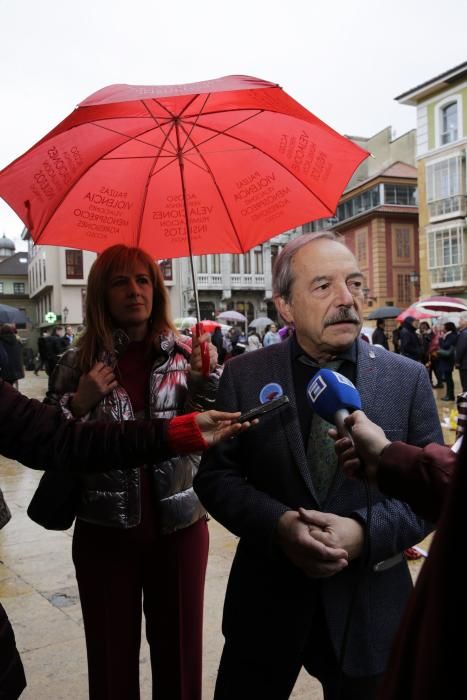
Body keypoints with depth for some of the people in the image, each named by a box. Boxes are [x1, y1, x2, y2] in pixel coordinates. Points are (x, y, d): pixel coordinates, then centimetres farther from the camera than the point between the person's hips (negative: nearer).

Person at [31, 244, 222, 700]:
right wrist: (80, 403, -16)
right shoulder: (79, 362, -1)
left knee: (179, 647, 14)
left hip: (180, 522, 0)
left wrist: (207, 379, -21)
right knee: (112, 652, 13)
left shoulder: (185, 352, -2)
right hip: (105, 528, 0)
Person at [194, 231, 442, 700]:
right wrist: (278, 523, -19)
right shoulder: (244, 377, -5)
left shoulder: (409, 379, -4)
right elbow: (215, 476, -3)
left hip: (370, 606, 1)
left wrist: (366, 531, -19)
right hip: (266, 600, 0)